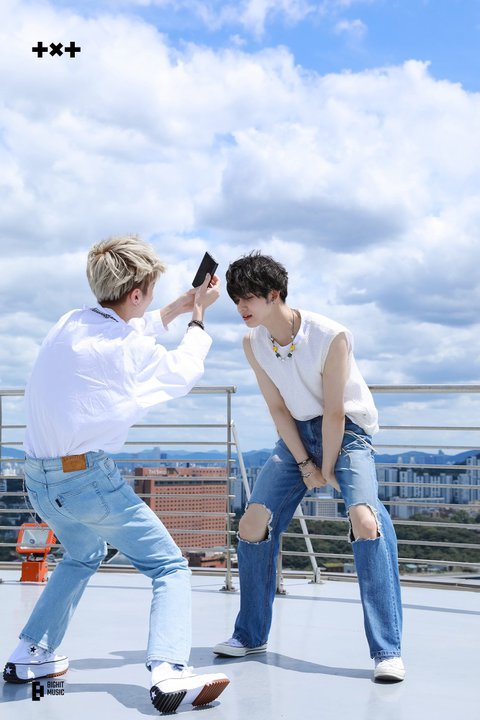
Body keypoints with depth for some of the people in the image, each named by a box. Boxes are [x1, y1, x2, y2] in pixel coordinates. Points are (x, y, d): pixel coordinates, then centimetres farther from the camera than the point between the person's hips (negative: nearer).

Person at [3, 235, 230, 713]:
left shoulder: (69, 325, 4)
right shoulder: (131, 351, -13)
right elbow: (184, 373, 7)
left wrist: (178, 308, 28)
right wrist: (197, 316, 21)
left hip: (38, 480, 7)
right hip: (88, 478, -7)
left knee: (83, 554, 32)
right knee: (170, 568, 2)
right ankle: (169, 675, -14)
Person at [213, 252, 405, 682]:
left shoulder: (331, 336, -24)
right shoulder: (253, 344, -7)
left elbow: (334, 412, -19)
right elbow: (278, 409, -3)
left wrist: (328, 468, -14)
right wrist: (305, 465, -6)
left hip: (346, 430, -5)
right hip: (296, 433, 6)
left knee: (365, 519, -28)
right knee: (253, 525, -2)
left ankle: (388, 651, -22)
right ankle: (252, 635, 17)